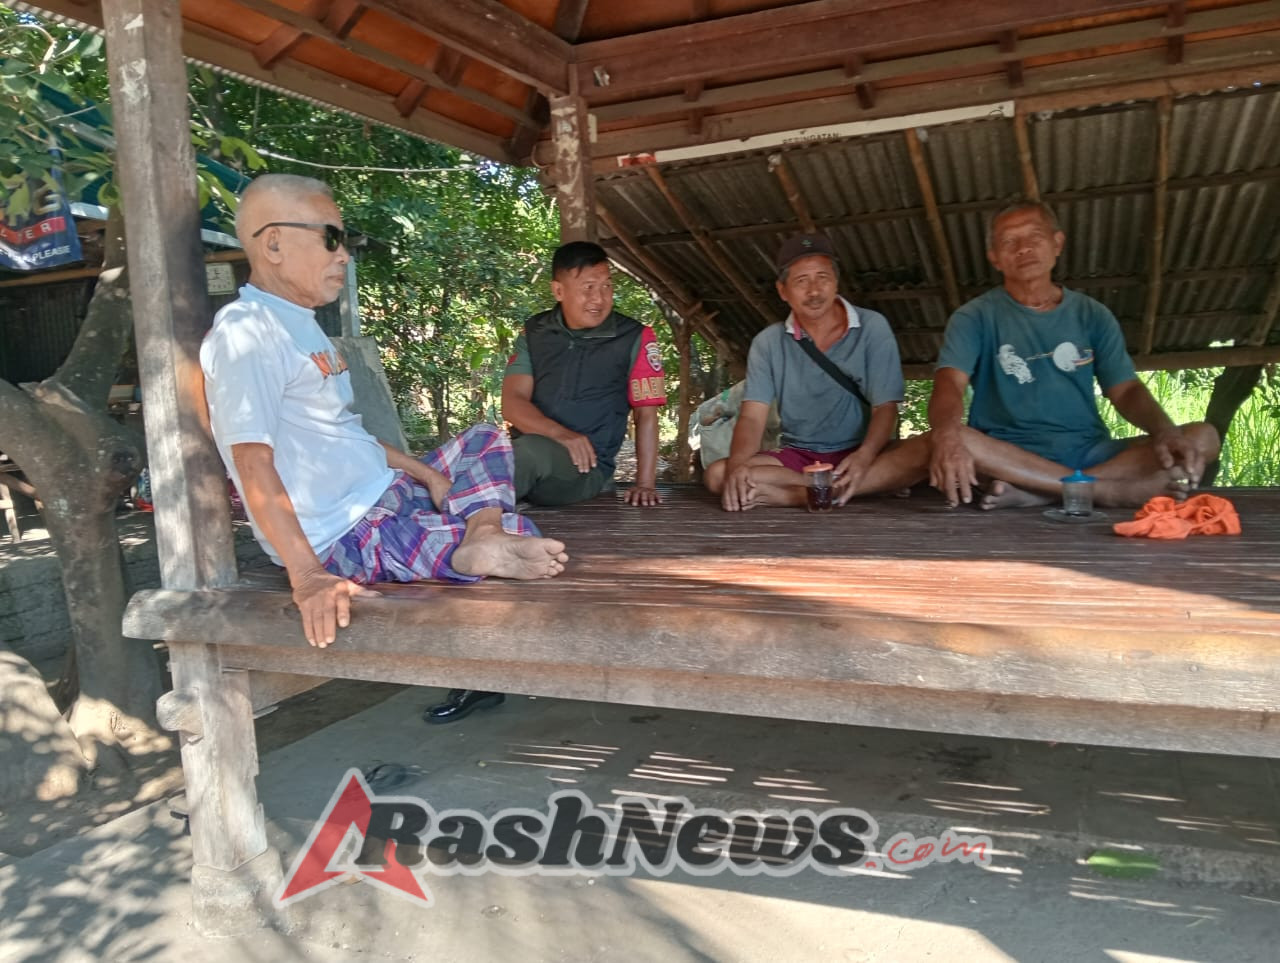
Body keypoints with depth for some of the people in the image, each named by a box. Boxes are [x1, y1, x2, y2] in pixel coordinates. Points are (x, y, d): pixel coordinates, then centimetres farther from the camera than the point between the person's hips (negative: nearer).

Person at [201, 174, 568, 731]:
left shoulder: (301, 326, 17)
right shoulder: (245, 332, -15)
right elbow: (253, 462, -25)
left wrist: (424, 472, 10)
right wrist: (307, 577, -32)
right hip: (347, 538, -11)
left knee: (485, 440, 12)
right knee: (529, 542, -26)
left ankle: (484, 536, -10)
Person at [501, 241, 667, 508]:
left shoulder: (635, 339, 0)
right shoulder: (534, 333, 10)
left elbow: (646, 415, 3)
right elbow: (512, 403, 0)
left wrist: (645, 484, -4)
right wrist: (559, 433, -19)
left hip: (586, 465, -2)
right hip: (523, 453, 3)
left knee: (529, 450, -37)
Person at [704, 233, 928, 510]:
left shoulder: (872, 328, -4)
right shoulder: (768, 343, 0)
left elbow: (885, 407, -7)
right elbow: (752, 417, -7)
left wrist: (864, 457, -29)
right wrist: (736, 467, -29)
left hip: (859, 453, -1)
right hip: (797, 457, 1)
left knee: (924, 452, -31)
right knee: (718, 474, -24)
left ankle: (790, 495, -33)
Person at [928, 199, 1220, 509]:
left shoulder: (1092, 315, 13)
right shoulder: (975, 318, 2)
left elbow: (1126, 390, 8)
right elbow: (949, 385, -15)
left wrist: (1165, 431, -16)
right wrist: (946, 435, -39)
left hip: (1089, 454, 4)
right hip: (1007, 455, -4)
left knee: (1203, 437, -16)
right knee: (948, 443, -36)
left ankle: (1032, 492, -28)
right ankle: (1110, 490, -29)